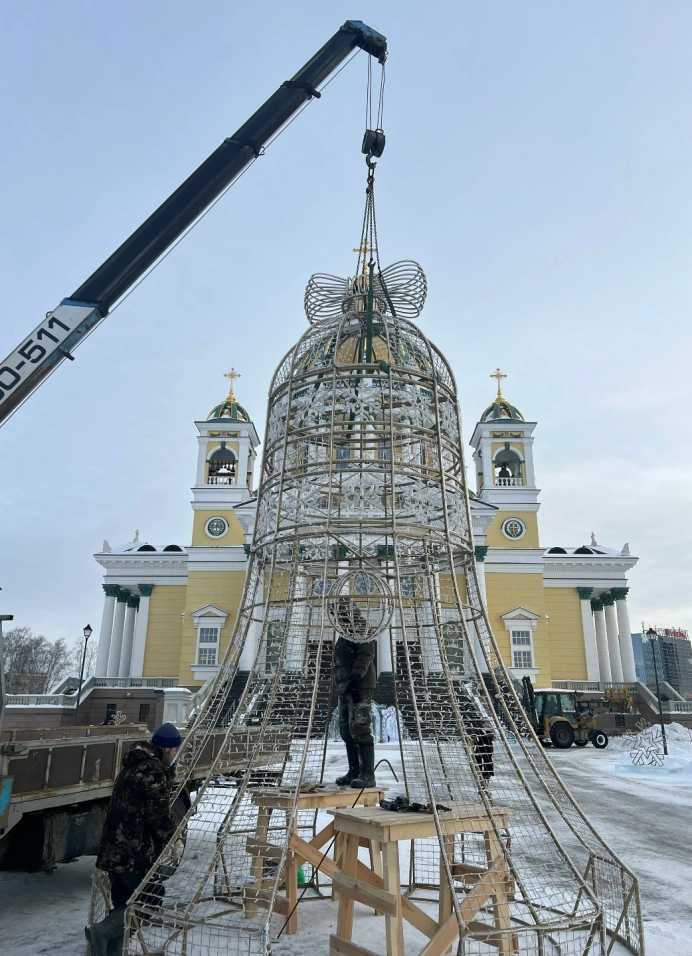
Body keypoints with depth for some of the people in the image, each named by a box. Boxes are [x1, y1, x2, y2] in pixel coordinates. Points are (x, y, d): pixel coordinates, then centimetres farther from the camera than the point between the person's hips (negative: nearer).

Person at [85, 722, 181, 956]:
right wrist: (174, 838, -1)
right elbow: (160, 815, -17)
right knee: (152, 898, 0)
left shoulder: (132, 767, 15)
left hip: (114, 851, 10)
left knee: (123, 906, 16)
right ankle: (101, 930, -10)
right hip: (136, 855, -10)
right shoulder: (153, 772, -17)